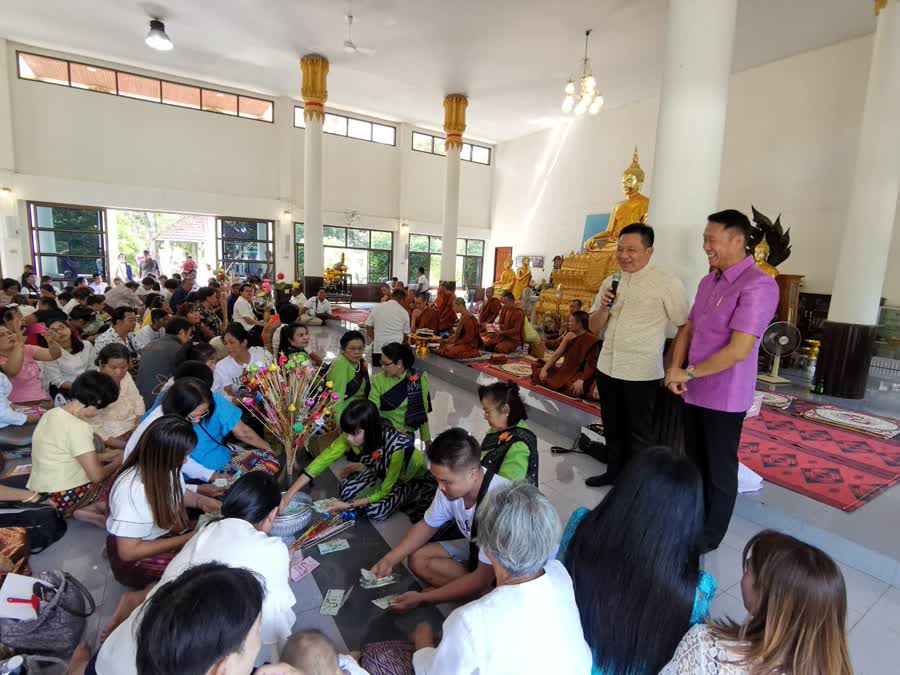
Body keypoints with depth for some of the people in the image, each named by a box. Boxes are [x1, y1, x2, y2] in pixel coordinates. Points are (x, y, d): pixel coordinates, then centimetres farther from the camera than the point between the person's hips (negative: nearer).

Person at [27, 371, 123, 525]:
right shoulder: (77, 427, -23)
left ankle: (86, 508, 3)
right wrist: (117, 462, 0)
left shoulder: (51, 414, 4)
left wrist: (104, 456, 15)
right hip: (63, 499, -9)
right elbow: (97, 475, -19)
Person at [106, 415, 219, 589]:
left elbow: (179, 493, 9)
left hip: (167, 532, 7)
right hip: (135, 558, -7)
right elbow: (128, 552, -25)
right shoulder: (131, 490, -33)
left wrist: (202, 501, -11)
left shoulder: (165, 467, -14)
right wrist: (187, 539, -26)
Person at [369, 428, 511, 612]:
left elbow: (483, 579, -30)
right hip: (476, 547, 6)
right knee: (417, 559, -7)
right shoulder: (452, 484, -19)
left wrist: (423, 598, -26)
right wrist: (389, 560, -10)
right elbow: (427, 525, 0)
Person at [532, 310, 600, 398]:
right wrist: (544, 369, -9)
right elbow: (557, 353, 1)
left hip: (579, 375, -6)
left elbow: (592, 366, -18)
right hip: (566, 371, 6)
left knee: (574, 390, -38)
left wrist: (581, 380, -33)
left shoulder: (592, 341, -15)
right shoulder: (569, 336, 3)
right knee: (539, 372, -6)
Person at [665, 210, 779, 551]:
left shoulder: (758, 285, -18)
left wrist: (687, 373, -14)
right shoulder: (707, 282, 9)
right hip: (693, 393, 8)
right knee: (694, 463, 21)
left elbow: (738, 350, -23)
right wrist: (674, 370, -4)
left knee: (719, 471, 10)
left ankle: (709, 536, 29)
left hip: (724, 398, -7)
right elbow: (687, 330, 12)